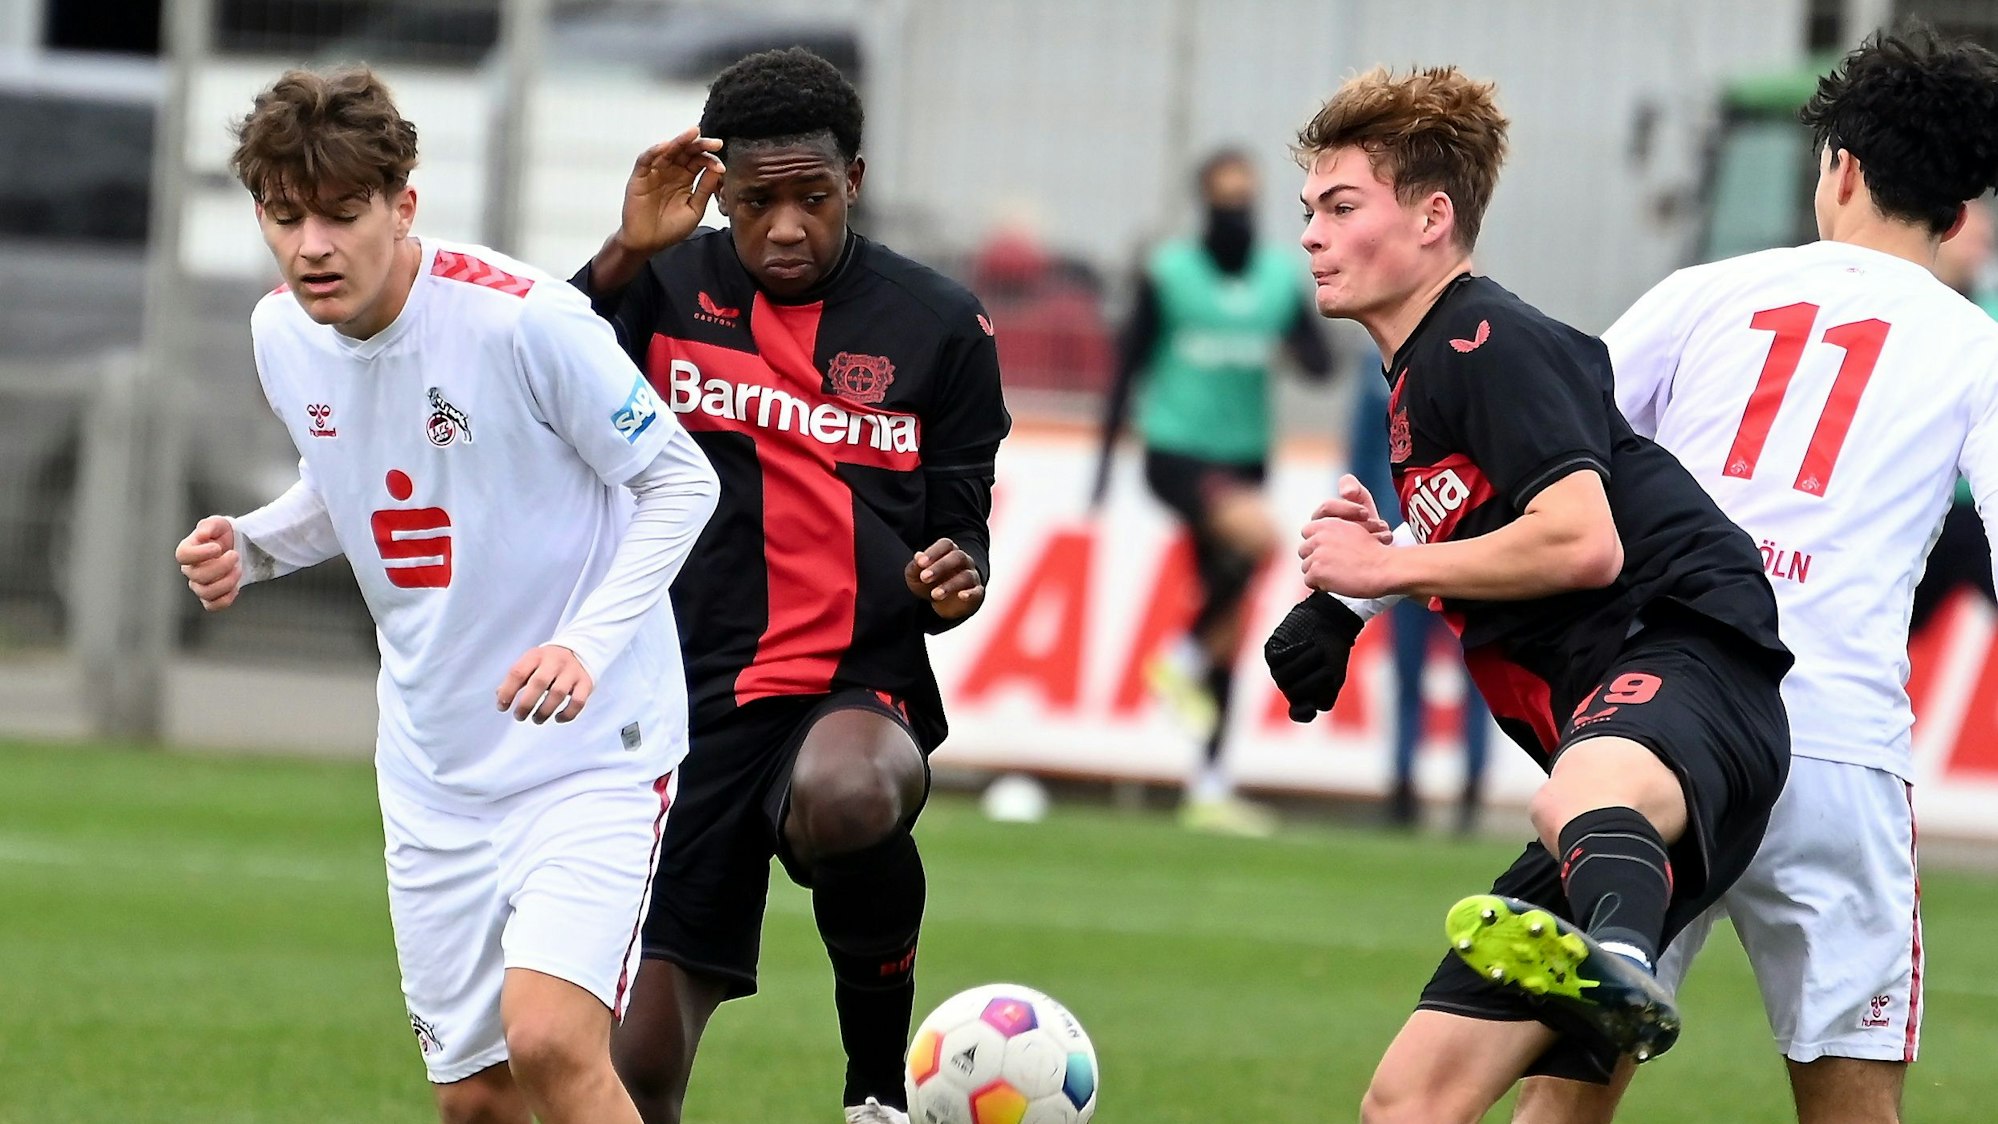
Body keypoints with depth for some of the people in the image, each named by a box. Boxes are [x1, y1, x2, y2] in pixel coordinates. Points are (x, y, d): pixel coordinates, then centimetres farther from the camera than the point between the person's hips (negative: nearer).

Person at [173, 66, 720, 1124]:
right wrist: (249, 546, -2)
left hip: (591, 746, -6)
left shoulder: (521, 319, -21)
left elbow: (681, 482, -11)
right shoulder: (283, 334, -1)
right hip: (435, 767, 6)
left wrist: (590, 642, -24)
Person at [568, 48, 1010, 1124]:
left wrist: (955, 579, -12)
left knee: (843, 795, -40)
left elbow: (960, 514, 11)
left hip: (859, 688, -1)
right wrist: (623, 257, -23)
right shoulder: (667, 290, 4)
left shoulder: (937, 324, 4)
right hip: (693, 700, 1)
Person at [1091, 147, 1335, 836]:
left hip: (1243, 458, 5)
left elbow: (1319, 365, 5)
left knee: (1229, 640, 5)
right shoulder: (1167, 273, -3)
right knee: (1260, 535, -32)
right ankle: (1183, 661, -14)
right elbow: (1130, 364, -1)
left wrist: (1306, 350, -19)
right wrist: (1106, 459, -4)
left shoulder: (1281, 277, 7)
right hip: (1176, 450, -5)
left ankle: (1210, 786, 11)